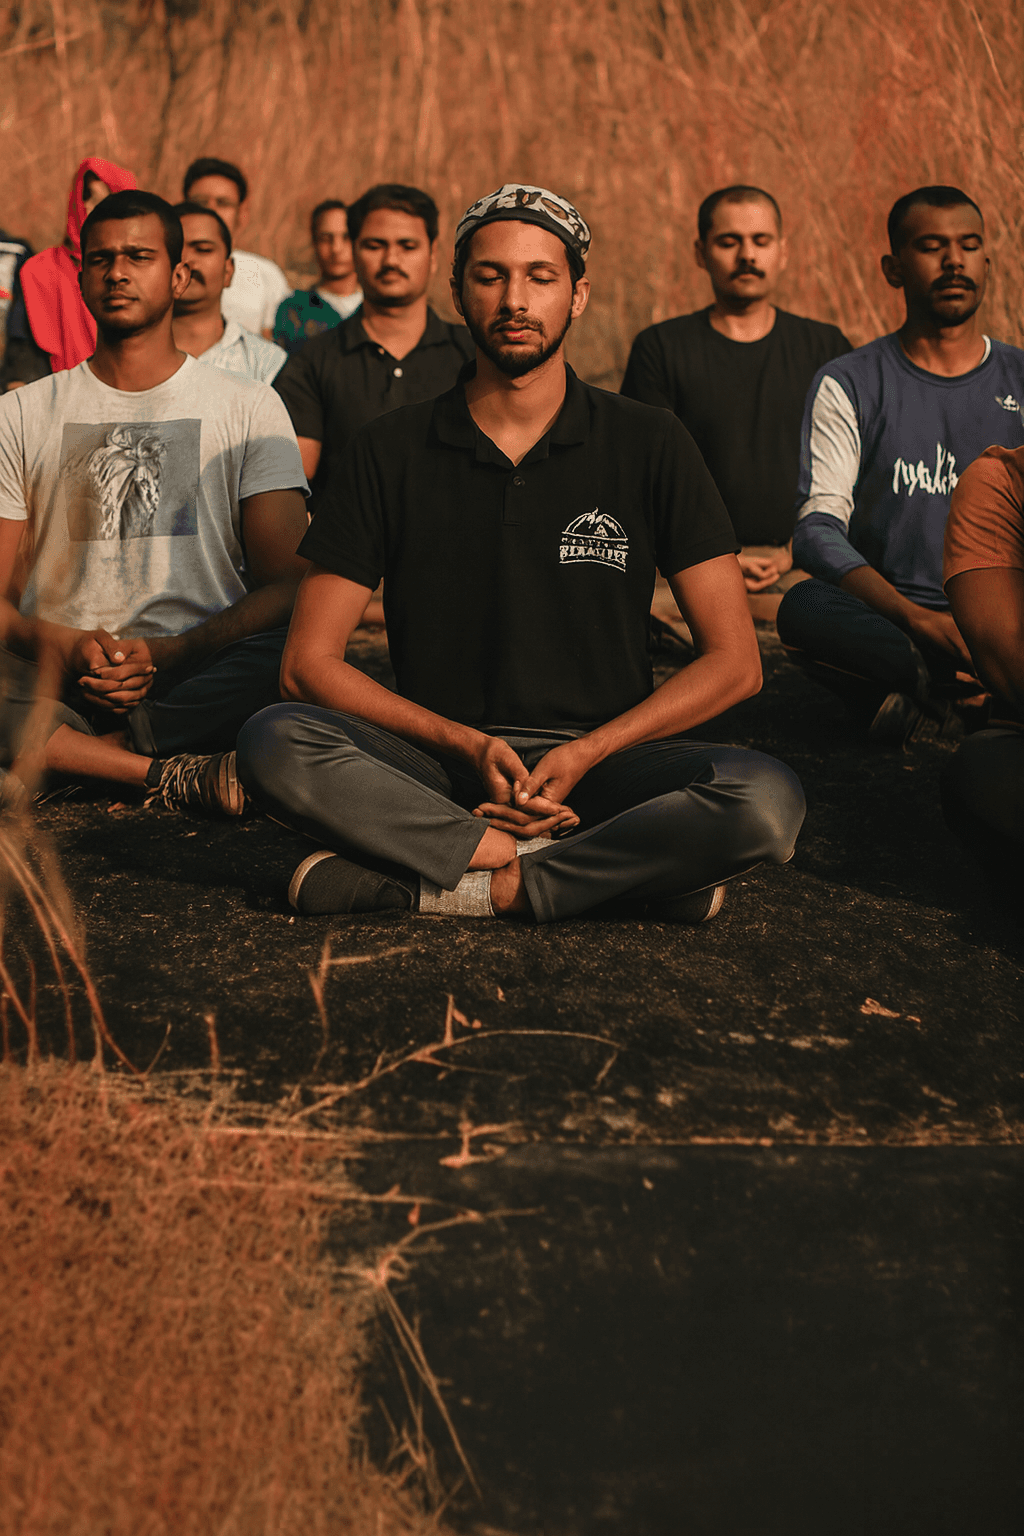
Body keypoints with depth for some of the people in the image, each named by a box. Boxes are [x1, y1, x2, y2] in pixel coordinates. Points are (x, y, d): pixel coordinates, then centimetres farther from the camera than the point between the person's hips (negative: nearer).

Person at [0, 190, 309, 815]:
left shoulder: (250, 407, 10)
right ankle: (177, 774, -27)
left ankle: (67, 751, -23)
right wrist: (65, 647, -15)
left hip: (198, 677, 0)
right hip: (57, 682, 0)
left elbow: (288, 583, 1)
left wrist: (169, 654, -15)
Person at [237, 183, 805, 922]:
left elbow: (734, 662, 1)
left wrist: (582, 756, -13)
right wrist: (469, 746, -13)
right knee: (274, 743, -29)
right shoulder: (391, 451, 5)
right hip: (440, 762, 1)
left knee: (766, 801, -30)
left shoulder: (649, 445, 4)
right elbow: (310, 663, 1)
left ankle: (434, 882, -26)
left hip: (600, 758, 0)